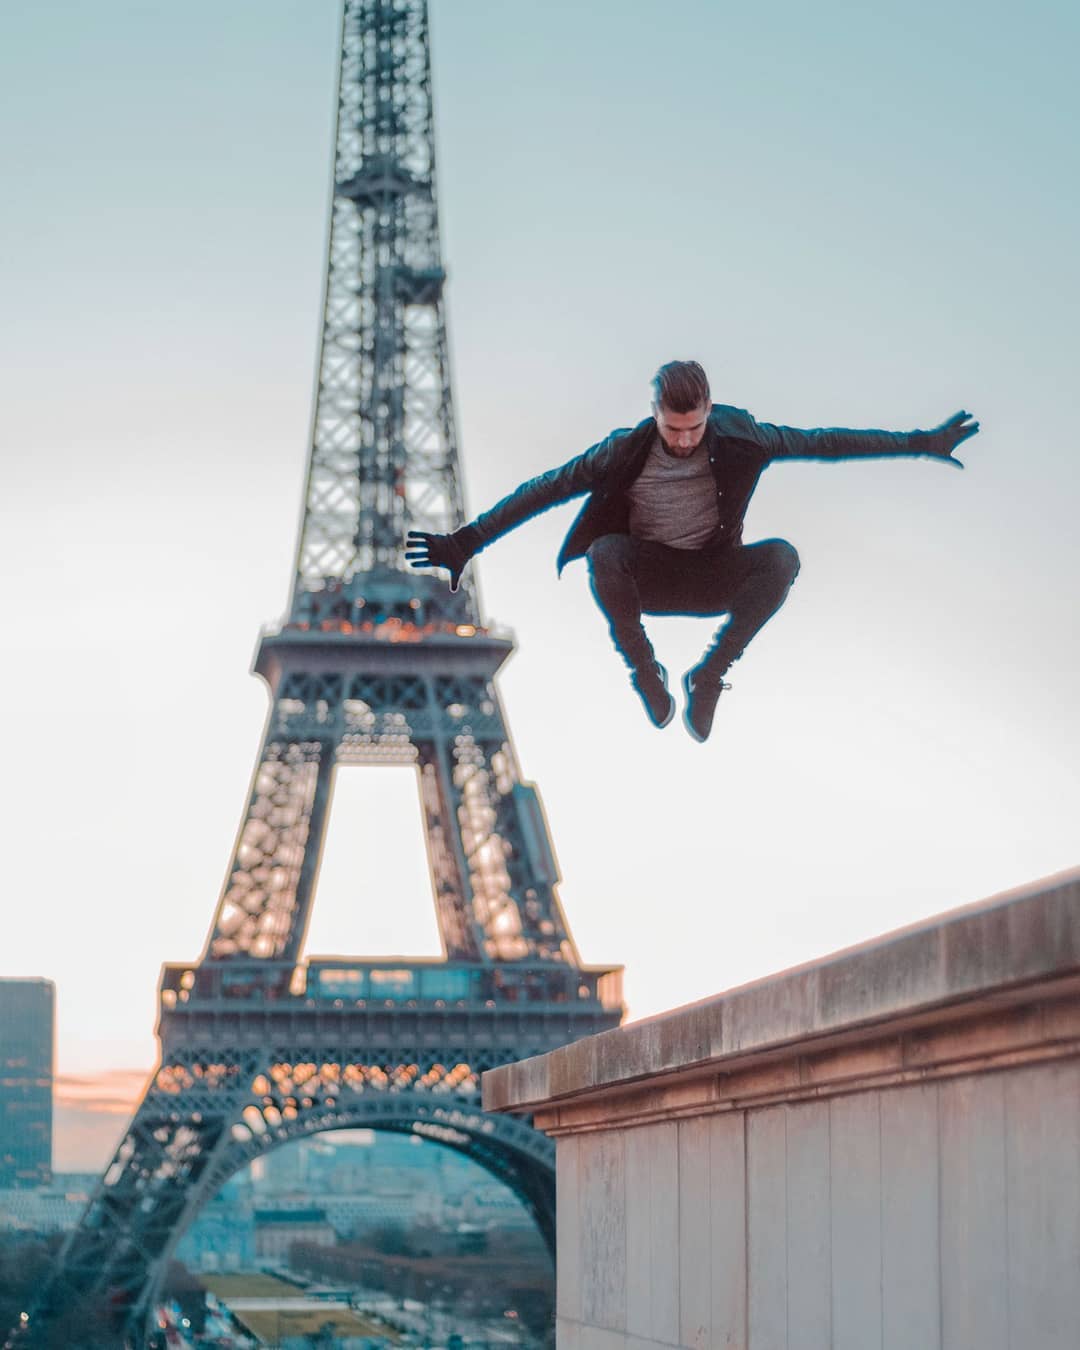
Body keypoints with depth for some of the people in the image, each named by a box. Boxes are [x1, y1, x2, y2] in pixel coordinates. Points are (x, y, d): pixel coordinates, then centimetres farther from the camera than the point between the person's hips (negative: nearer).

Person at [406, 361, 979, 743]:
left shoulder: (738, 439, -12)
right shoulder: (626, 452, -16)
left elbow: (823, 443, -9)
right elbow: (545, 488, -14)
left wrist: (922, 442, -10)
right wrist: (467, 541, -20)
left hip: (713, 576, 1)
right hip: (648, 576, -1)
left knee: (782, 557, -30)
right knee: (604, 553, -35)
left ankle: (710, 674, -15)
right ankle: (645, 673, -11)